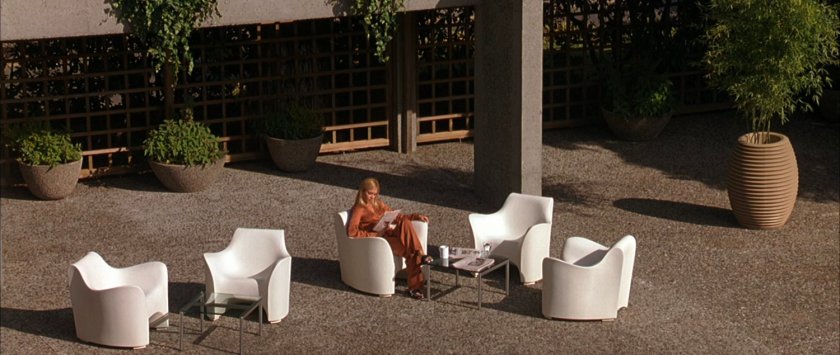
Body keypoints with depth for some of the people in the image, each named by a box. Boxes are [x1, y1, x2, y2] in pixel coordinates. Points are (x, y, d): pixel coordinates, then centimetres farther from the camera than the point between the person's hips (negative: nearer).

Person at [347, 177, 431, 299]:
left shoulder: (379, 204, 25)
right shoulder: (359, 209, 2)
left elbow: (397, 216, 29)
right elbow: (352, 232, -13)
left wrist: (417, 216, 13)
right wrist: (375, 234, -18)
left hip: (391, 234, 6)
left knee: (406, 222, -28)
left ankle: (419, 255, -36)